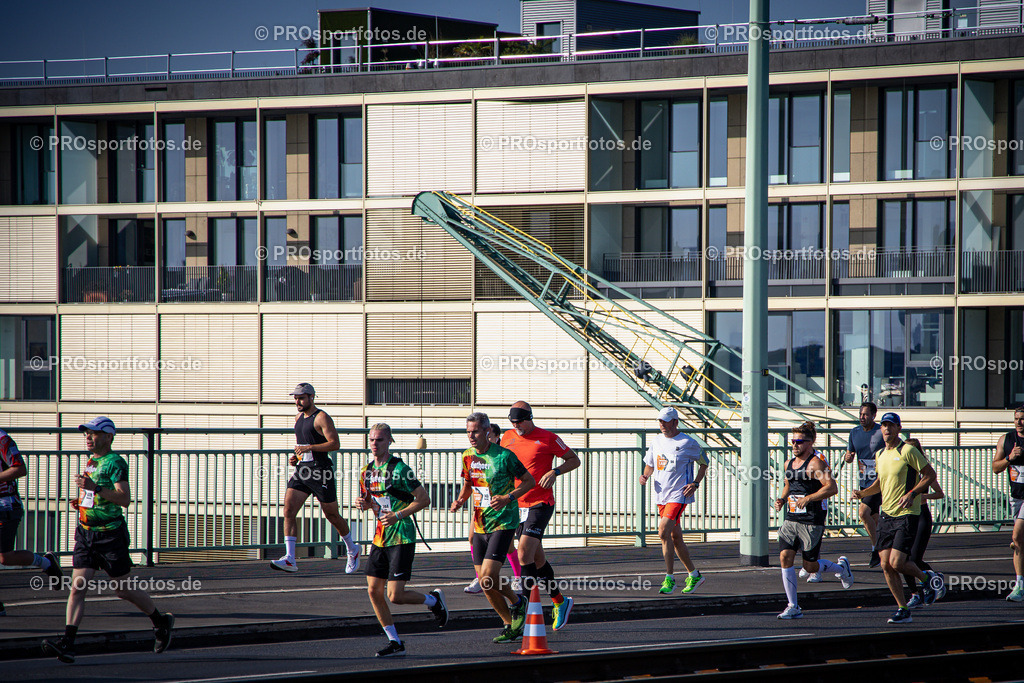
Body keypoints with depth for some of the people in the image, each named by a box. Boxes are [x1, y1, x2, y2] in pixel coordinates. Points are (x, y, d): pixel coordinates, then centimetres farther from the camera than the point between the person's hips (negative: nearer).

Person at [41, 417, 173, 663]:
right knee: (77, 588, -7)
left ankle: (161, 622, 29)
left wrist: (95, 488, -31)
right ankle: (67, 645, -14)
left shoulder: (116, 462, -13)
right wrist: (82, 501, 11)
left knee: (123, 590, 5)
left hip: (110, 534, -7)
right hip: (86, 532, 7)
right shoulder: (91, 461, 13)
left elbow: (125, 499, -23)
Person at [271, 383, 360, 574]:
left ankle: (352, 549, 30)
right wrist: (295, 456, 11)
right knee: (288, 510, -10)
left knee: (331, 515, 5)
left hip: (320, 472, -7)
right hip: (301, 471, 7)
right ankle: (290, 560, -15)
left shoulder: (322, 418, -10)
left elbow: (335, 443, -18)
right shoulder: (299, 418, 16)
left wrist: (308, 448, -23)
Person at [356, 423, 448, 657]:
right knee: (374, 590, 1)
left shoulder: (400, 469, -13)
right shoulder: (367, 471, 10)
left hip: (401, 538, -7)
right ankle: (395, 642, 12)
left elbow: (424, 499, -12)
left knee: (394, 595, -10)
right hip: (380, 538, 7)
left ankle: (433, 600, 19)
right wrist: (366, 503, 1)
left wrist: (398, 515, -20)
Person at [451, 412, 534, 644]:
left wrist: (508, 498, -18)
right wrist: (460, 500, 2)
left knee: (488, 577, -18)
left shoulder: (504, 456, -13)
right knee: (485, 583, 5)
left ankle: (517, 602, 10)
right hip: (479, 525, 7)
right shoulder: (468, 456, 5)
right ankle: (511, 626, 20)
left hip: (503, 523, -6)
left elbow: (529, 481, -5)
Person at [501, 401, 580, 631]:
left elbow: (574, 459, 3)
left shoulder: (547, 439, -6)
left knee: (524, 554, -18)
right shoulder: (508, 438, 9)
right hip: (516, 506, 6)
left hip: (540, 505, -6)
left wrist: (555, 472, -15)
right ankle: (560, 601, 29)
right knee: (538, 559, 13)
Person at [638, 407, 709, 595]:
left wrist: (695, 483, -8)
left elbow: (704, 462, 3)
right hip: (661, 495, 7)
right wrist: (645, 476, 0)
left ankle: (669, 578, -15)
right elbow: (650, 464, 22)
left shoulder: (688, 443, -7)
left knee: (664, 532, -20)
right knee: (675, 537, 13)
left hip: (679, 495, -7)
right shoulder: (656, 441, 10)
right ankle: (694, 575, 27)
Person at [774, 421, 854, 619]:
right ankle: (793, 607, -2)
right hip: (791, 519, 7)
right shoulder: (790, 463, 12)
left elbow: (832, 487, -21)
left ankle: (841, 567, 33)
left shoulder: (816, 463, -12)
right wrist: (782, 499, 8)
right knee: (785, 557, -7)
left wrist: (808, 498, -27)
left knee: (810, 566, 1)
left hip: (811, 521, -7)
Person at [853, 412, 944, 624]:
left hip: (907, 515, -7)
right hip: (886, 515, 7)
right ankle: (903, 611, 9)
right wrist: (862, 493, 8)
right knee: (886, 565, 0)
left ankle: (926, 578, 15)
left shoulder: (907, 451, -10)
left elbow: (930, 475, -8)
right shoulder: (880, 455, 12)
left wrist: (911, 494, -19)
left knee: (897, 563, -15)